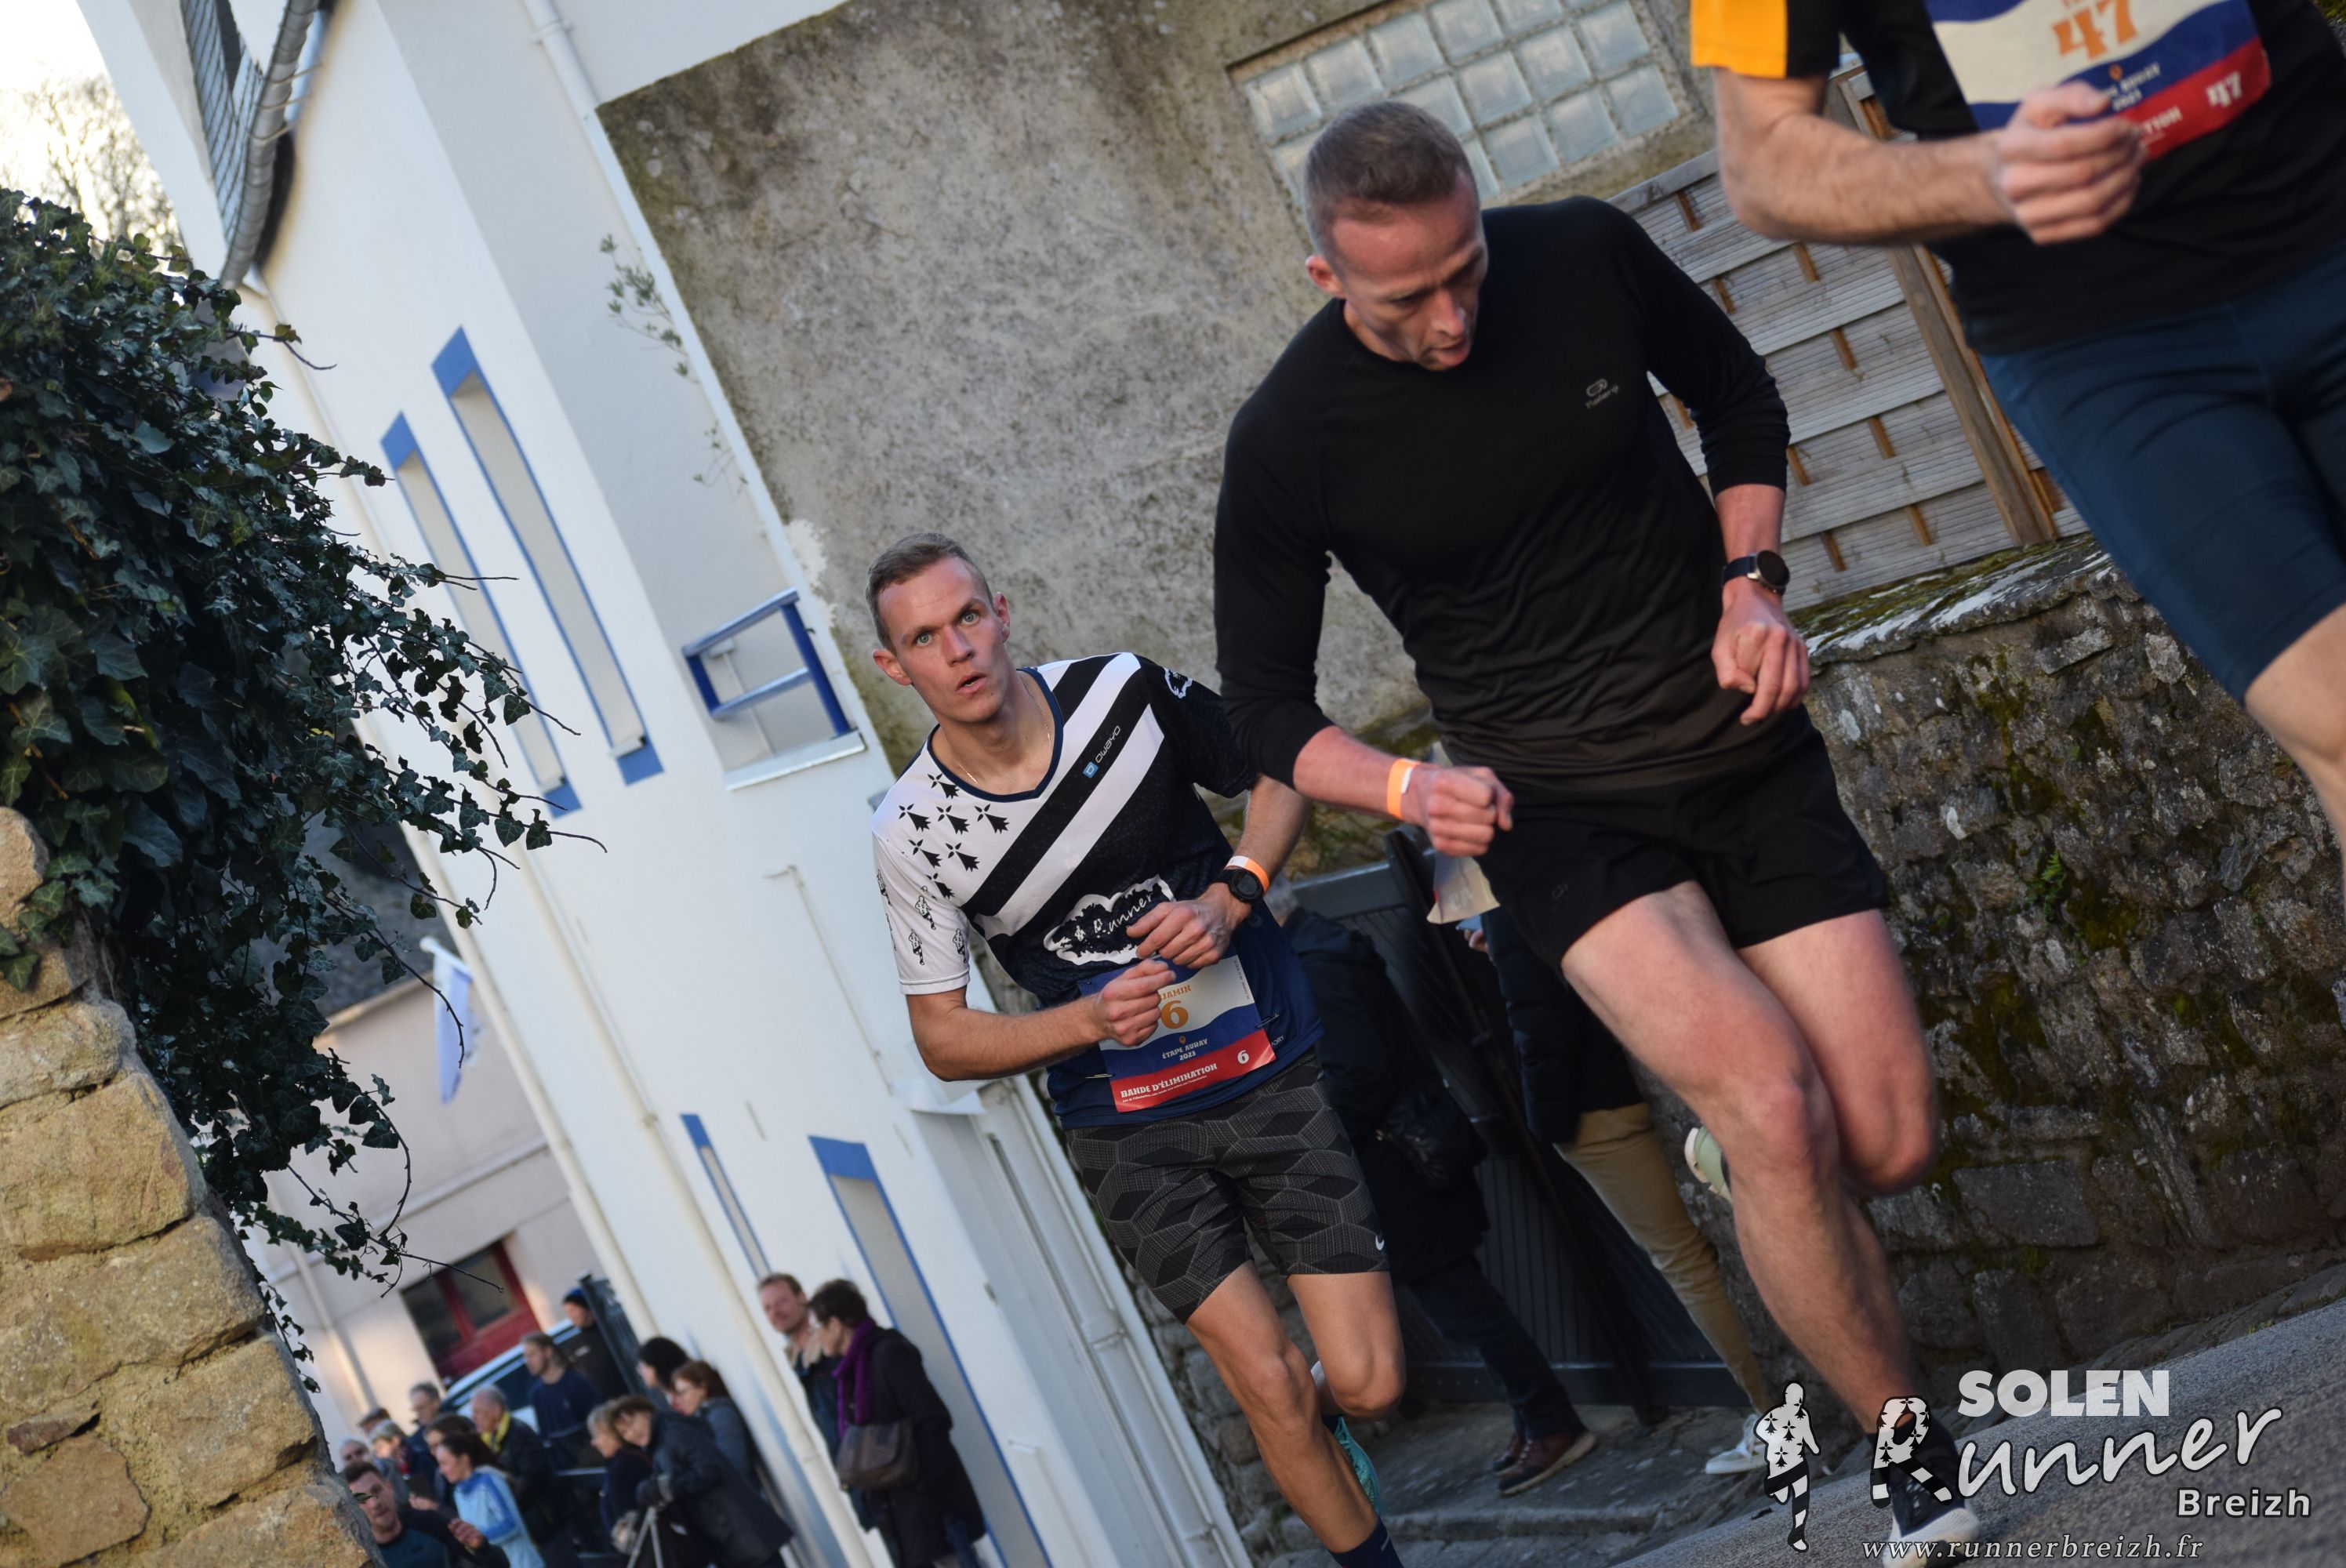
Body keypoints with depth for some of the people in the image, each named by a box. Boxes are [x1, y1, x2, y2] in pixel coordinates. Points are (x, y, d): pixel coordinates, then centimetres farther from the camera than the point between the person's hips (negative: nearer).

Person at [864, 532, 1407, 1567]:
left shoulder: (1124, 693, -9)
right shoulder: (911, 834, -11)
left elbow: (1280, 774, 6)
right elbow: (943, 1038, -4)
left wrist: (1229, 899, -13)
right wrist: (1094, 1020, -20)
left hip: (1272, 1067, 1)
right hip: (1131, 1131, -1)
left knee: (1366, 1384, -3)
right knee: (1270, 1383, -6)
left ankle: (1315, 1429, 33)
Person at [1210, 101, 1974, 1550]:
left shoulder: (1586, 256, -7)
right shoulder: (1290, 440, -12)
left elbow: (1739, 398, 14)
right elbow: (1269, 706, 0)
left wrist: (1751, 580, -3)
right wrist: (1405, 786, -20)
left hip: (1745, 752, 3)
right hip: (1556, 807, -3)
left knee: (1891, 1148, -4)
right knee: (1776, 1108, -26)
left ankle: (1727, 1139, 32)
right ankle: (1916, 1470, -9)